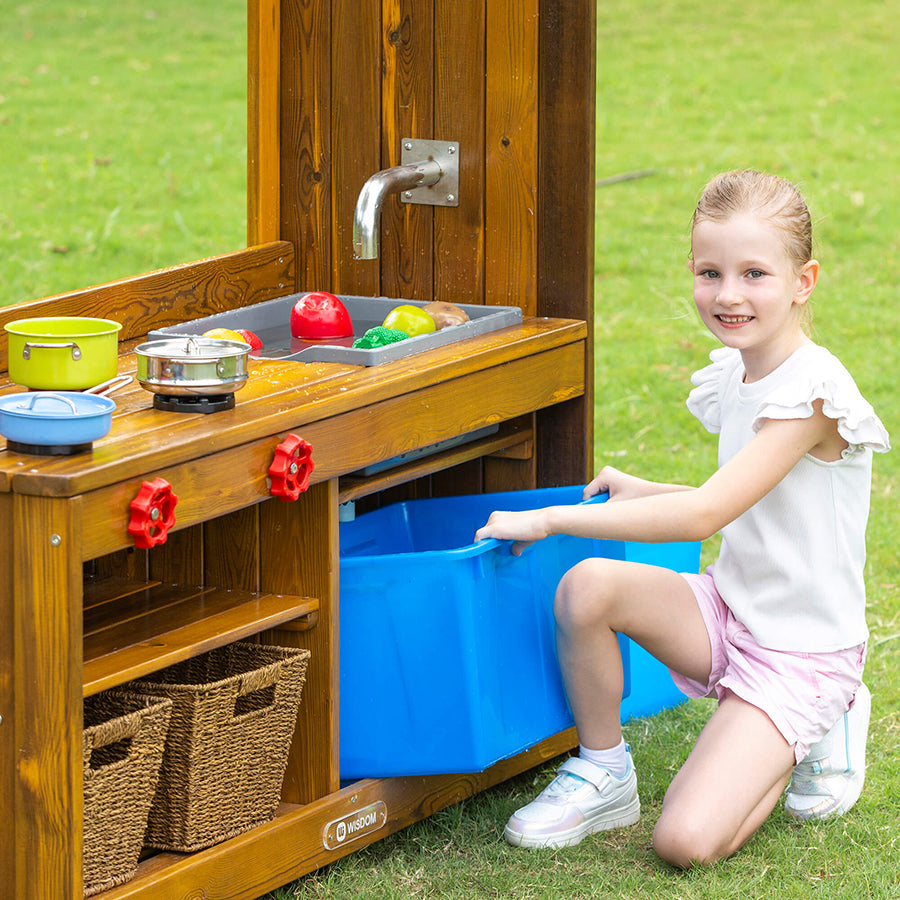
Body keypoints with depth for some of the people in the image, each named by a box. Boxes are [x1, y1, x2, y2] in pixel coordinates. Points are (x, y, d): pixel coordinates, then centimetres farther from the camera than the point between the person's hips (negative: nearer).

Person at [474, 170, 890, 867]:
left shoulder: (812, 391, -23)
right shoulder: (732, 377, 4)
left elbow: (705, 514, -29)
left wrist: (549, 518, -27)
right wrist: (644, 493, 12)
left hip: (803, 652, -7)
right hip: (729, 611, 7)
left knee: (686, 841, -21)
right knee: (585, 586, -22)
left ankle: (819, 734, 7)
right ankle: (604, 773, 1)